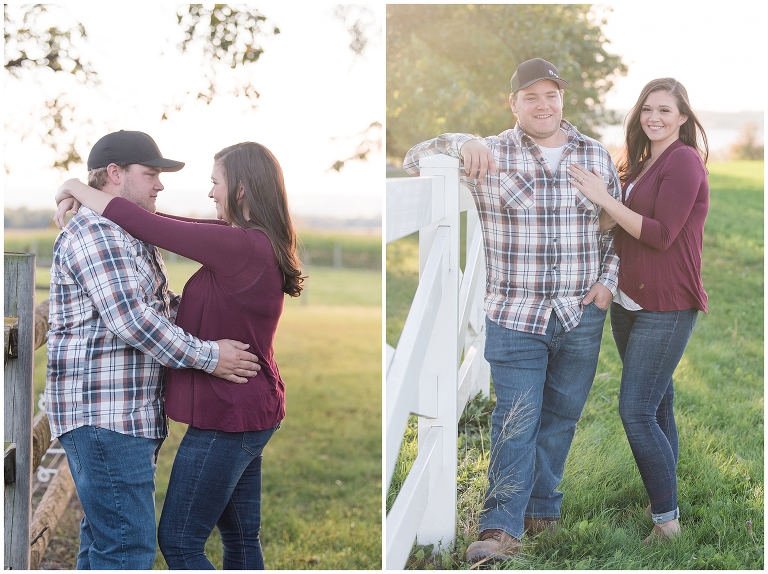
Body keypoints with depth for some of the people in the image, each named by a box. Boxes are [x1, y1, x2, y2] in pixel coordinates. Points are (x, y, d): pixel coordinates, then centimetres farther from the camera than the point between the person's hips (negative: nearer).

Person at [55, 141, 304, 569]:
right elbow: (171, 227, 9)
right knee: (241, 538, 15)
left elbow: (144, 226, -20)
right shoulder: (258, 244, 7)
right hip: (251, 411, 10)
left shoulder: (243, 246, -22)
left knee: (179, 541, 0)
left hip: (226, 417, -10)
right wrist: (82, 201, 2)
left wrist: (77, 188, -5)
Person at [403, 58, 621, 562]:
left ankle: (543, 509, 28)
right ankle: (503, 528, -2)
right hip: (516, 315, -3)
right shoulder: (491, 156, -3)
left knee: (561, 417, 13)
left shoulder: (597, 156, 7)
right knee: (516, 420, -6)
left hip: (582, 315, 3)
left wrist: (608, 279, 3)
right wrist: (460, 144, -26)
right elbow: (416, 160, -8)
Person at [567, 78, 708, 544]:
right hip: (628, 302, 8)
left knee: (637, 411, -11)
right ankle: (663, 501, 24)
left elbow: (661, 234, -18)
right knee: (658, 405, 14)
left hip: (667, 307, -8)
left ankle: (667, 519, -2)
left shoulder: (684, 161, -12)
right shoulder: (640, 163, 13)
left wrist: (603, 198, -18)